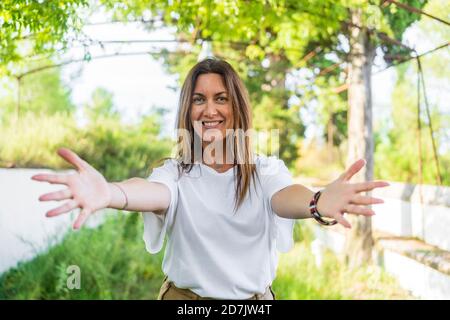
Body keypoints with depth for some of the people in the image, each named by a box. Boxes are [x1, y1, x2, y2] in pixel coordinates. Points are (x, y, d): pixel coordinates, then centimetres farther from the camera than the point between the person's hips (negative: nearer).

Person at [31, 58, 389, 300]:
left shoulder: (267, 170, -7)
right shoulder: (176, 172, -9)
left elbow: (284, 197, -29)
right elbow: (154, 193, -32)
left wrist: (317, 203, -55)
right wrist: (110, 193, -56)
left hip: (256, 298, 1)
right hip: (184, 295, 0)